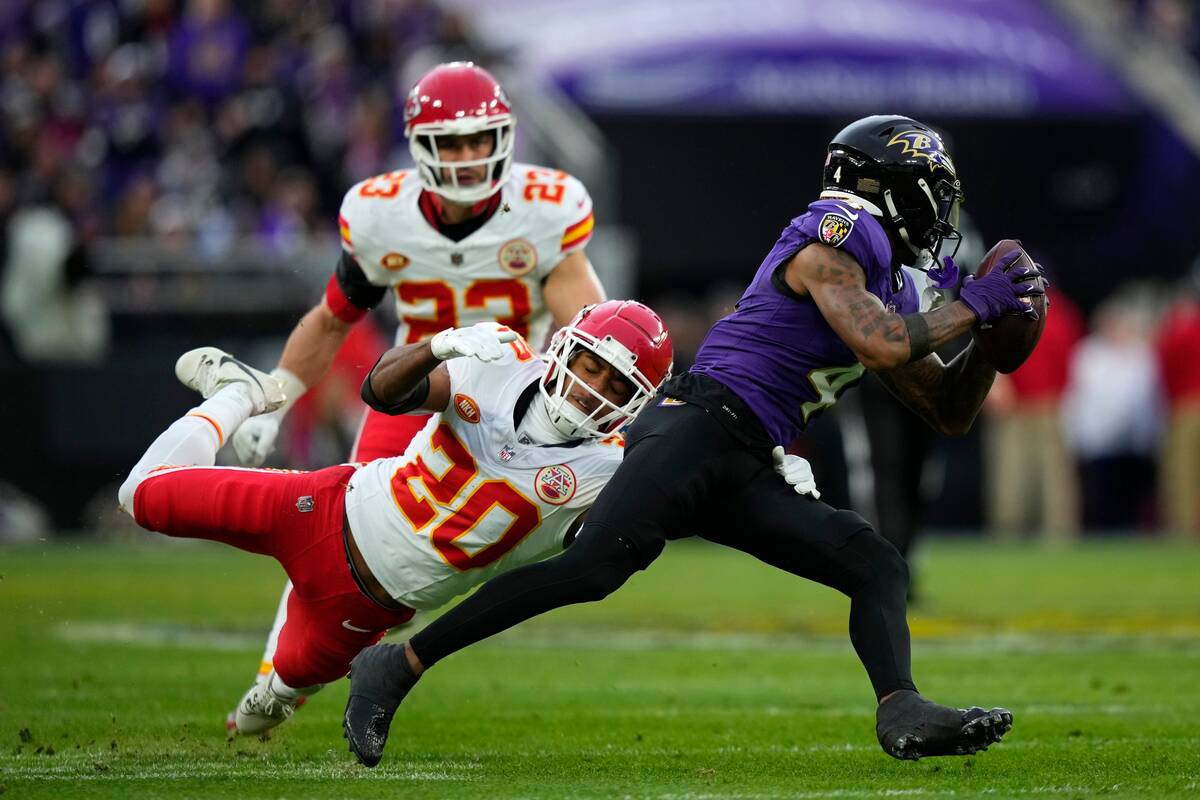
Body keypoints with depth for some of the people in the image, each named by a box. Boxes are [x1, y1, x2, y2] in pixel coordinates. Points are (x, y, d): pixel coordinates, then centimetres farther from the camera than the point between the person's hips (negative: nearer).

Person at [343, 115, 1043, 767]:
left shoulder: (894, 286, 24)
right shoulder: (835, 233, -2)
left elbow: (950, 413, 30)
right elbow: (882, 347, -17)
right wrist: (972, 306, -4)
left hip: (742, 475, 10)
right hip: (698, 426, -10)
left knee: (878, 568, -1)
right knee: (594, 564, -23)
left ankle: (903, 713, -22)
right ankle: (398, 667, -18)